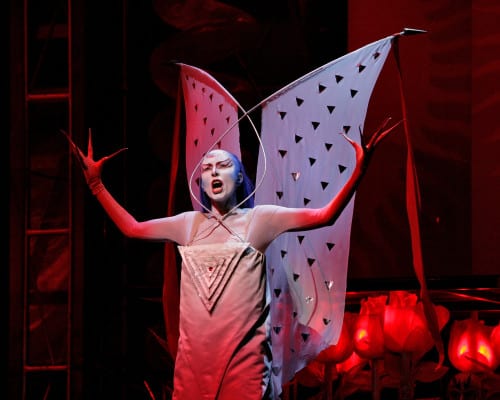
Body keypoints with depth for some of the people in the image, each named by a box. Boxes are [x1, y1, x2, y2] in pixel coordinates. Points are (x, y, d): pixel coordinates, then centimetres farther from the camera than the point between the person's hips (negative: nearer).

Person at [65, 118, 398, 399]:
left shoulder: (258, 219, 3)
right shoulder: (189, 223, 15)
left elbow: (324, 216, -6)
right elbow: (133, 229, 22)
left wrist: (358, 173, -19)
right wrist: (96, 184, 19)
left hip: (243, 356, -4)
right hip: (194, 357, 4)